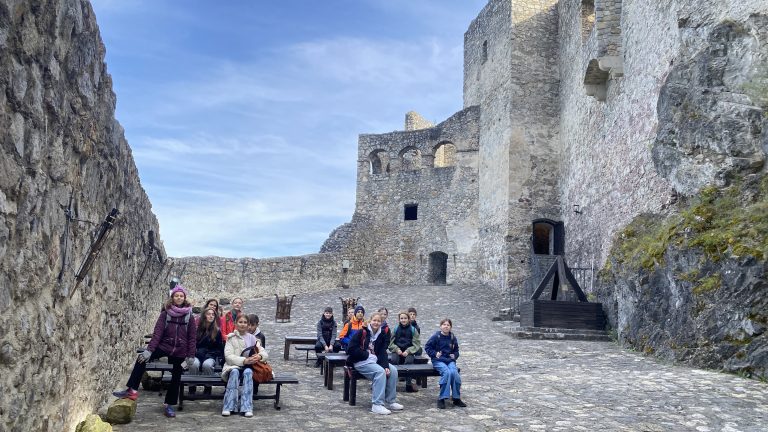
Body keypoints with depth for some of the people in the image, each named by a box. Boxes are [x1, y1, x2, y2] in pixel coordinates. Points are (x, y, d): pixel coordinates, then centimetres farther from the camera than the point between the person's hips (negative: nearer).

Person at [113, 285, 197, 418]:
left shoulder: (189, 316, -3)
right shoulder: (165, 313, -2)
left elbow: (192, 337, -2)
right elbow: (157, 332, -9)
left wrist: (191, 356, -7)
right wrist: (149, 350, -19)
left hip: (180, 351, 0)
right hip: (164, 346, 0)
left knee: (176, 377, 7)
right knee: (142, 359, -19)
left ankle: (169, 405, 23)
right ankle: (132, 390, -14)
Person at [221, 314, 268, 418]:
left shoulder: (252, 338, 13)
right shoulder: (231, 338, 7)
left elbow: (264, 353, 7)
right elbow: (228, 356, -7)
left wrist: (259, 356, -19)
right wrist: (244, 360, -22)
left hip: (248, 367, 1)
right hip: (233, 366, -1)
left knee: (248, 372, -32)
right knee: (234, 372, -34)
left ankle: (247, 407, -37)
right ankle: (228, 407, -35)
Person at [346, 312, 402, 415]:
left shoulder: (382, 334, 6)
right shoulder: (362, 332, -10)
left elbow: (382, 352, 0)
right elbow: (351, 349, -15)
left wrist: (385, 366, -17)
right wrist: (367, 355, -16)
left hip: (375, 361, 6)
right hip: (361, 362, -6)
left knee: (393, 370, -14)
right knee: (380, 372, -29)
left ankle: (391, 401, -3)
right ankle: (377, 405, -29)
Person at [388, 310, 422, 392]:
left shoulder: (413, 330, 4)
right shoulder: (396, 329, 7)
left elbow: (417, 344, 2)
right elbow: (391, 343, 8)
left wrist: (408, 351, -12)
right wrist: (397, 349, -10)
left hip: (408, 352, -1)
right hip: (397, 351, 1)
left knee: (409, 361, -32)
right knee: (393, 360, -31)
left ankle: (409, 384, -24)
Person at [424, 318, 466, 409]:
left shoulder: (452, 338, 10)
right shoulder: (436, 336, -2)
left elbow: (456, 350, 22)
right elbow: (427, 347, 2)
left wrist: (454, 355, 1)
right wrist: (435, 354, -10)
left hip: (450, 360, 3)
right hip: (438, 361, -3)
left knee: (454, 372, -28)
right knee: (446, 372, -33)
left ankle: (456, 399, -14)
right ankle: (441, 399, -25)